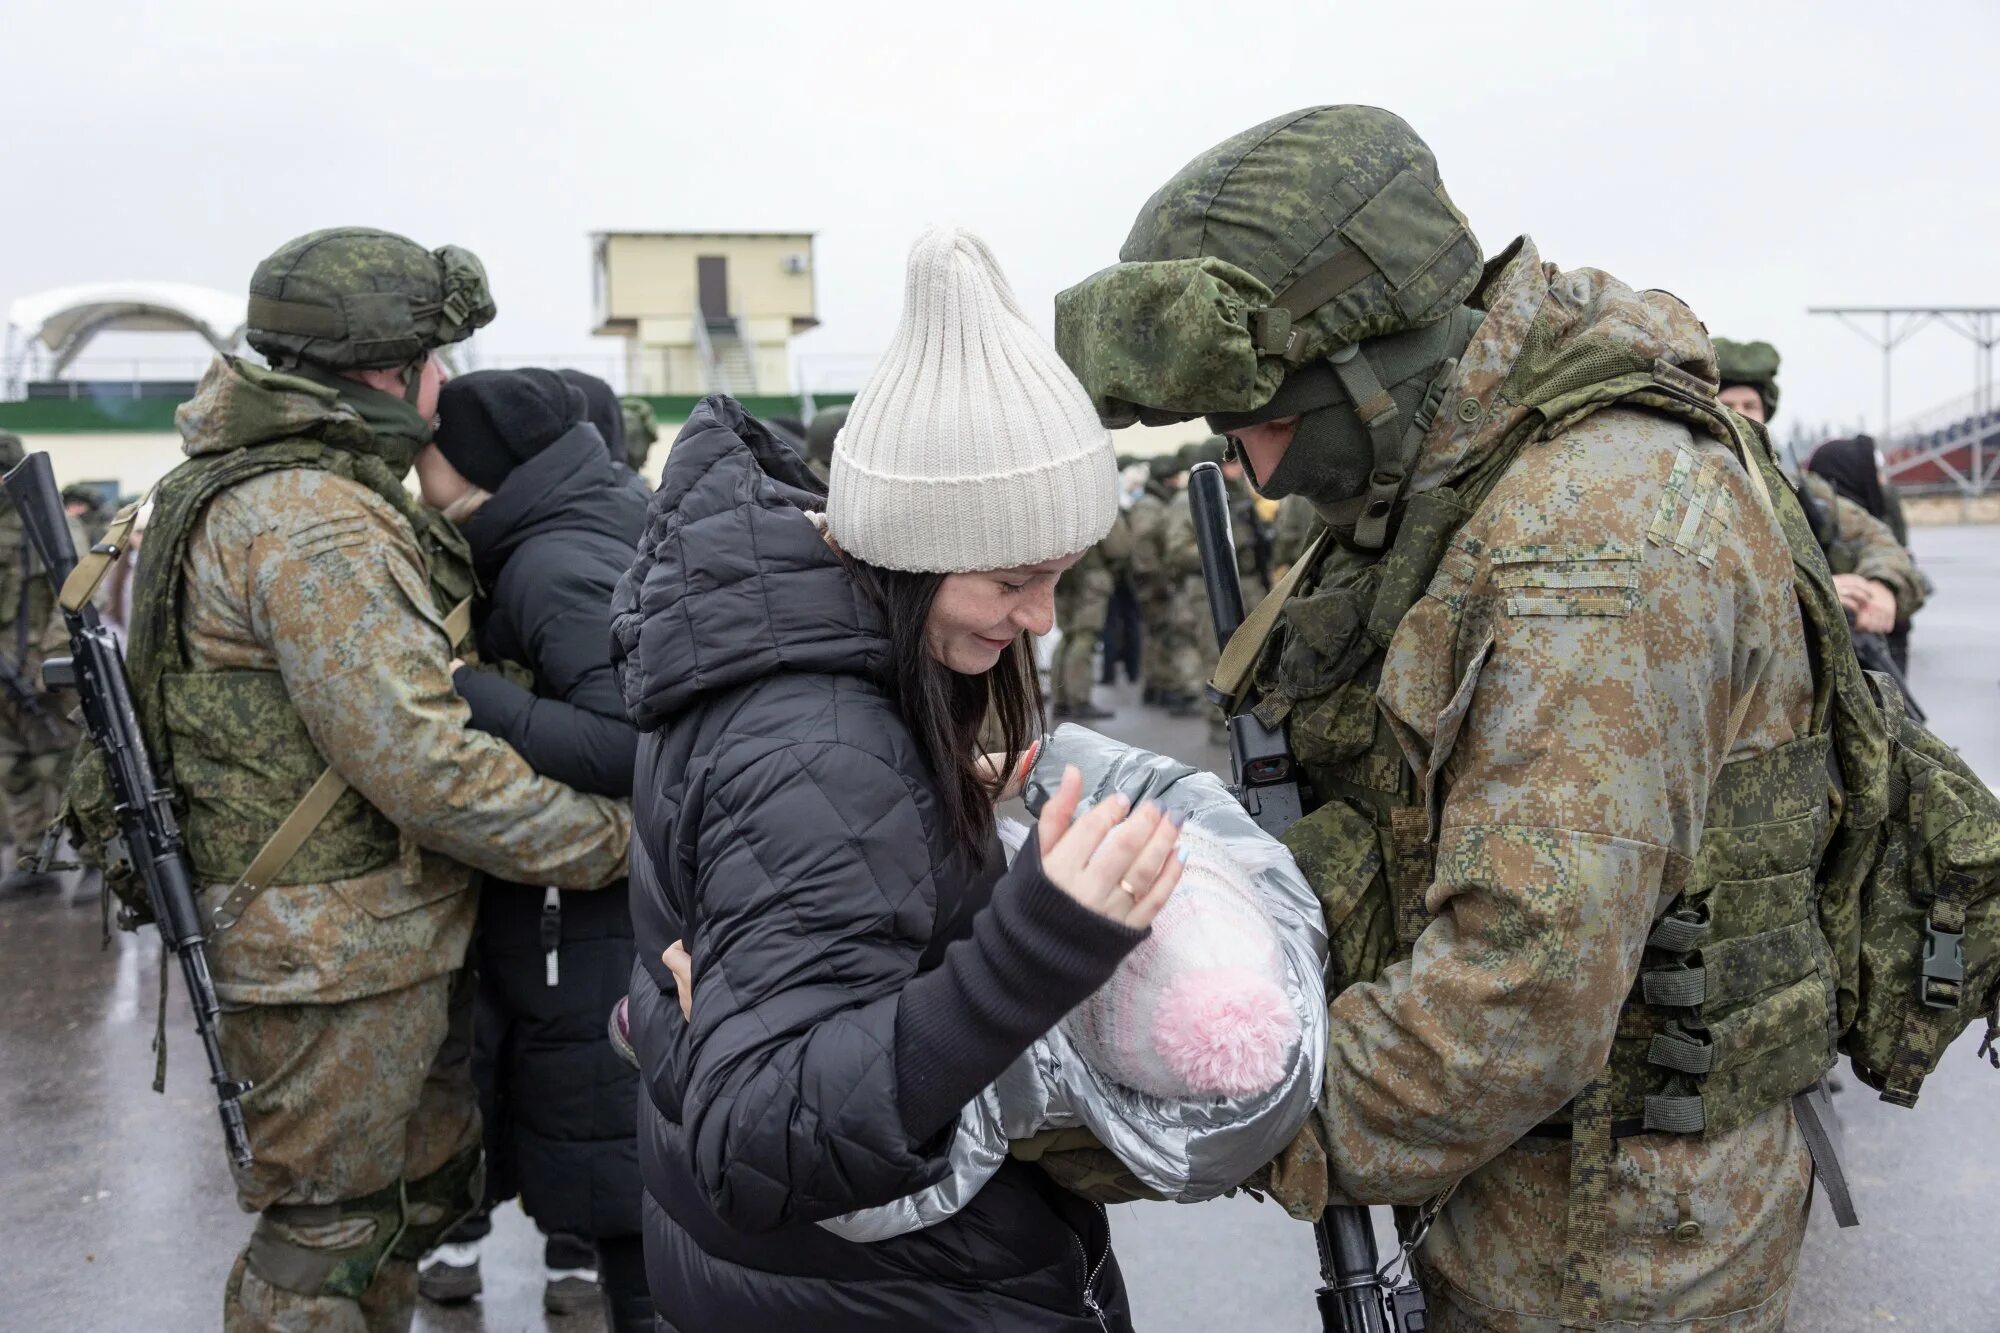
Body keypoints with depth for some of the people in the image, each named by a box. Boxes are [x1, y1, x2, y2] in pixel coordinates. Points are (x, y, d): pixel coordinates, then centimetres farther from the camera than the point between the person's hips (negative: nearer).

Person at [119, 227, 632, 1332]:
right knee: (327, 1231, 4)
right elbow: (423, 768, -26)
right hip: (331, 958, -10)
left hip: (384, 942, 10)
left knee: (429, 1180, 21)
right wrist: (614, 841, -18)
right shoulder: (313, 525, -23)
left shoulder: (280, 489, 12)